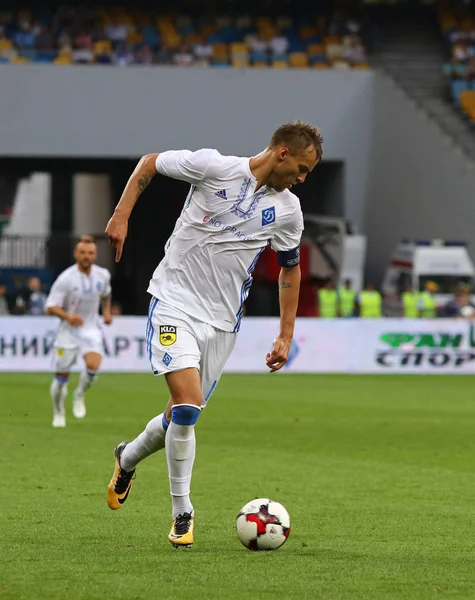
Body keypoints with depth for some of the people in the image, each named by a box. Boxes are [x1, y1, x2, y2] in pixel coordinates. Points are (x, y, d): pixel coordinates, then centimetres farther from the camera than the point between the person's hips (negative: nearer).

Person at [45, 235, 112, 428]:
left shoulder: (103, 275, -1)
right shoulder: (66, 279, -16)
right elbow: (51, 307, -16)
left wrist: (106, 311, 12)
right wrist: (67, 316, -32)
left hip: (91, 329, 2)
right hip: (68, 331, -2)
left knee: (93, 365, -24)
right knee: (61, 376, 3)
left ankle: (79, 396, 6)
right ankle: (58, 413, 28)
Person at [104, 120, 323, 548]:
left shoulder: (288, 211, 3)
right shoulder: (215, 167, -11)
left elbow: (290, 268, 18)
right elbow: (149, 163, 2)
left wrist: (286, 335, 14)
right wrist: (121, 216, -6)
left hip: (222, 320, 5)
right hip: (175, 301, -5)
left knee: (183, 416, 8)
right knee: (187, 404, -19)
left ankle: (128, 458, 40)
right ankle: (182, 514, -5)